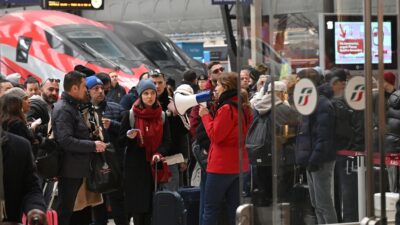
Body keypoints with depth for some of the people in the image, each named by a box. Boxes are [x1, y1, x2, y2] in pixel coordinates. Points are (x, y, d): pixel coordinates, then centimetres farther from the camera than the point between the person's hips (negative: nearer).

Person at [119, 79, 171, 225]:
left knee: (153, 205, -3)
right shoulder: (130, 115, 0)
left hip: (155, 166, 2)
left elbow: (167, 140, 6)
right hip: (135, 166, -2)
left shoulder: (162, 115, 8)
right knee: (138, 205, -5)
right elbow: (121, 142, 1)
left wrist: (159, 153, -13)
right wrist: (129, 137, -21)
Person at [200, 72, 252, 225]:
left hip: (221, 166, -8)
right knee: (234, 210, 8)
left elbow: (215, 135, -16)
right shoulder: (242, 108, 11)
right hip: (239, 165, 8)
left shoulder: (226, 109, -16)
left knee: (210, 210, -2)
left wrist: (205, 116, -6)